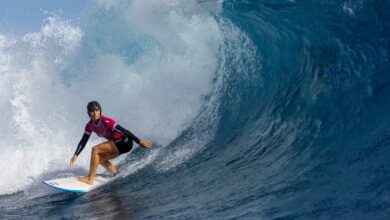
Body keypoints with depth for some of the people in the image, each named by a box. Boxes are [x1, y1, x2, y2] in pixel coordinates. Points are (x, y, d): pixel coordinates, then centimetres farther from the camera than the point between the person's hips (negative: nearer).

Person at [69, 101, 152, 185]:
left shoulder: (106, 122, -25)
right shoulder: (89, 126, -1)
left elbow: (124, 131, -26)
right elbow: (83, 141, 8)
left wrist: (139, 142, -27)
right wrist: (76, 155, 0)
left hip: (124, 142, -9)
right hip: (117, 143, 9)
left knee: (95, 149, -16)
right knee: (100, 159, 15)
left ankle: (90, 179, -12)